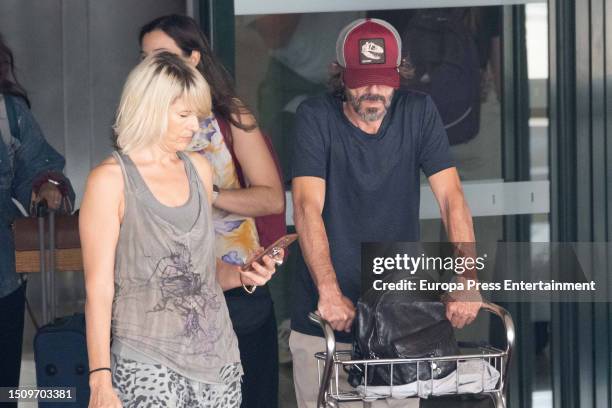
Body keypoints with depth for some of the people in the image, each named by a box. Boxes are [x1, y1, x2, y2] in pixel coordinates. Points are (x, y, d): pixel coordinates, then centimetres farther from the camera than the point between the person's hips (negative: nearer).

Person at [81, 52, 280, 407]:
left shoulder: (199, 169, 11)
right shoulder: (110, 180, -6)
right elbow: (99, 289, -8)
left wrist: (242, 275, 2)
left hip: (217, 354, 5)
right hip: (148, 365, -5)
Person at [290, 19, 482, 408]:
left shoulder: (418, 112, -1)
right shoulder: (316, 117, -7)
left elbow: (452, 199, -8)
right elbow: (308, 207, -17)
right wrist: (329, 290, -31)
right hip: (325, 321, -2)